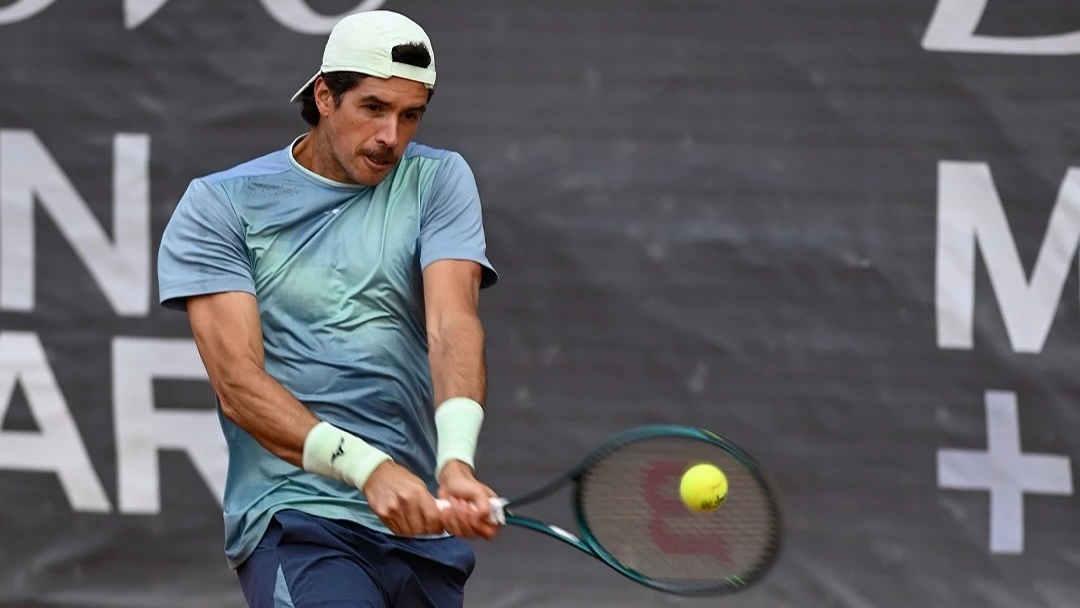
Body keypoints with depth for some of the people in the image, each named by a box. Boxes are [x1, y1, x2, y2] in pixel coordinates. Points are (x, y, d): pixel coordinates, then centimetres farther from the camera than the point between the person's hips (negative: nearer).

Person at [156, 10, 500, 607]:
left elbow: (453, 325, -8)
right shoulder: (219, 205, 3)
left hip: (424, 525, 5)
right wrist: (369, 468, -24)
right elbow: (239, 384, -8)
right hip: (295, 515, -5)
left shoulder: (438, 180, 10)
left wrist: (456, 462, -27)